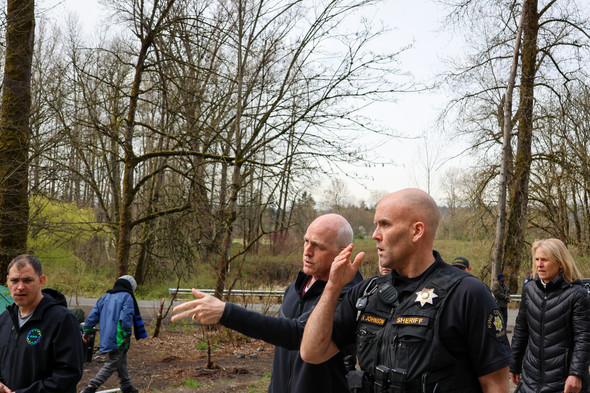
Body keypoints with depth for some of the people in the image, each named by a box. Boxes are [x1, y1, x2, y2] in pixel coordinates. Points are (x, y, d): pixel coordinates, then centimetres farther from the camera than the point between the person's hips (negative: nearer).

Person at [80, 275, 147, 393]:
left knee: (122, 361, 20)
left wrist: (86, 330, 14)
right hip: (118, 337, -8)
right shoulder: (127, 297, -4)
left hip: (106, 335, 8)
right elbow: (126, 316, -15)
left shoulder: (105, 296, 17)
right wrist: (127, 334, -15)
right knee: (113, 363, -4)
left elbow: (94, 313, 13)